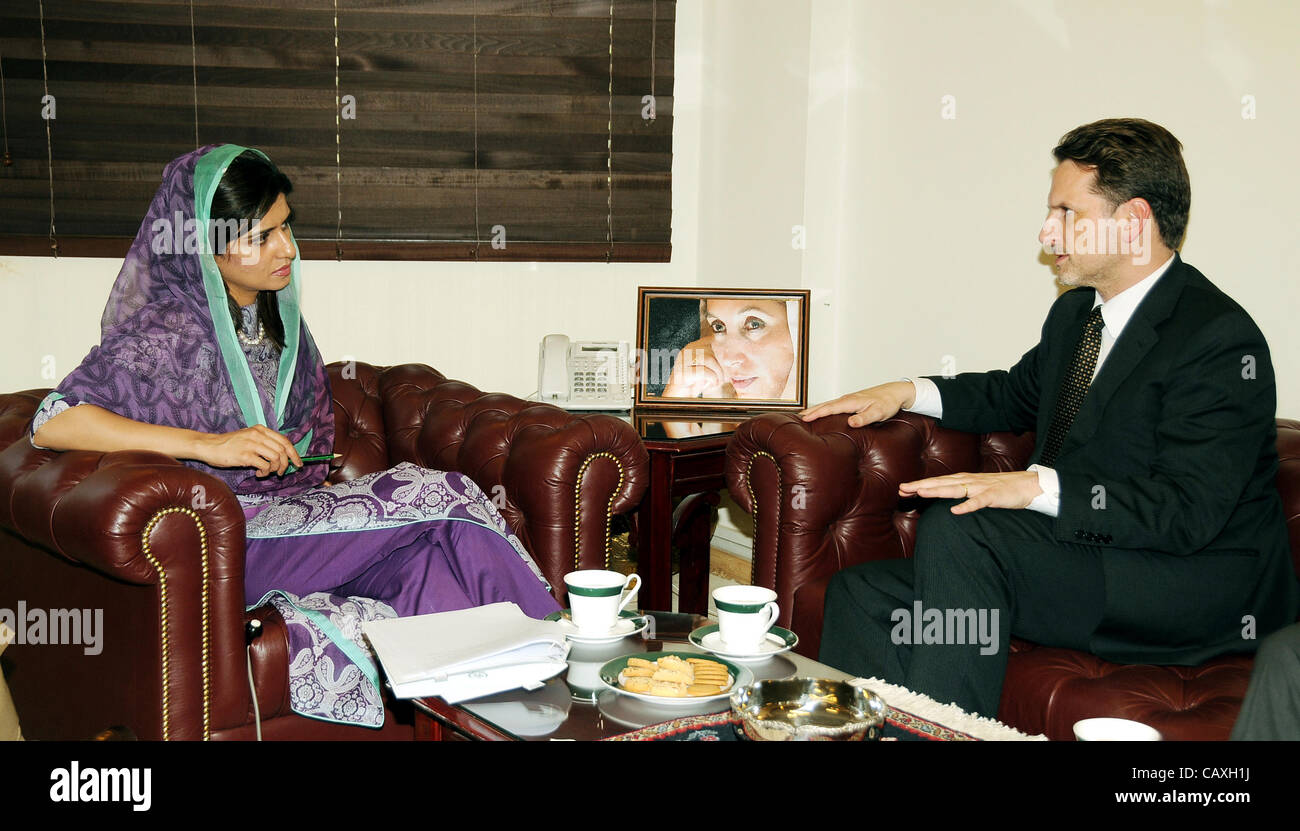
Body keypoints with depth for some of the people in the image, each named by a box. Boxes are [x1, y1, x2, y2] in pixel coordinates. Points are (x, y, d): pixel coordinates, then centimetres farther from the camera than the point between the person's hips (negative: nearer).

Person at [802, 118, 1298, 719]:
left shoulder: (1220, 338, -15)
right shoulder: (1074, 312, 12)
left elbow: (1187, 510, -23)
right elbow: (1018, 394, 31)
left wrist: (1036, 486, -31)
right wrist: (907, 393, 15)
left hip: (1196, 592, -8)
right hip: (1082, 559, 9)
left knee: (958, 529, -29)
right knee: (862, 595, -6)